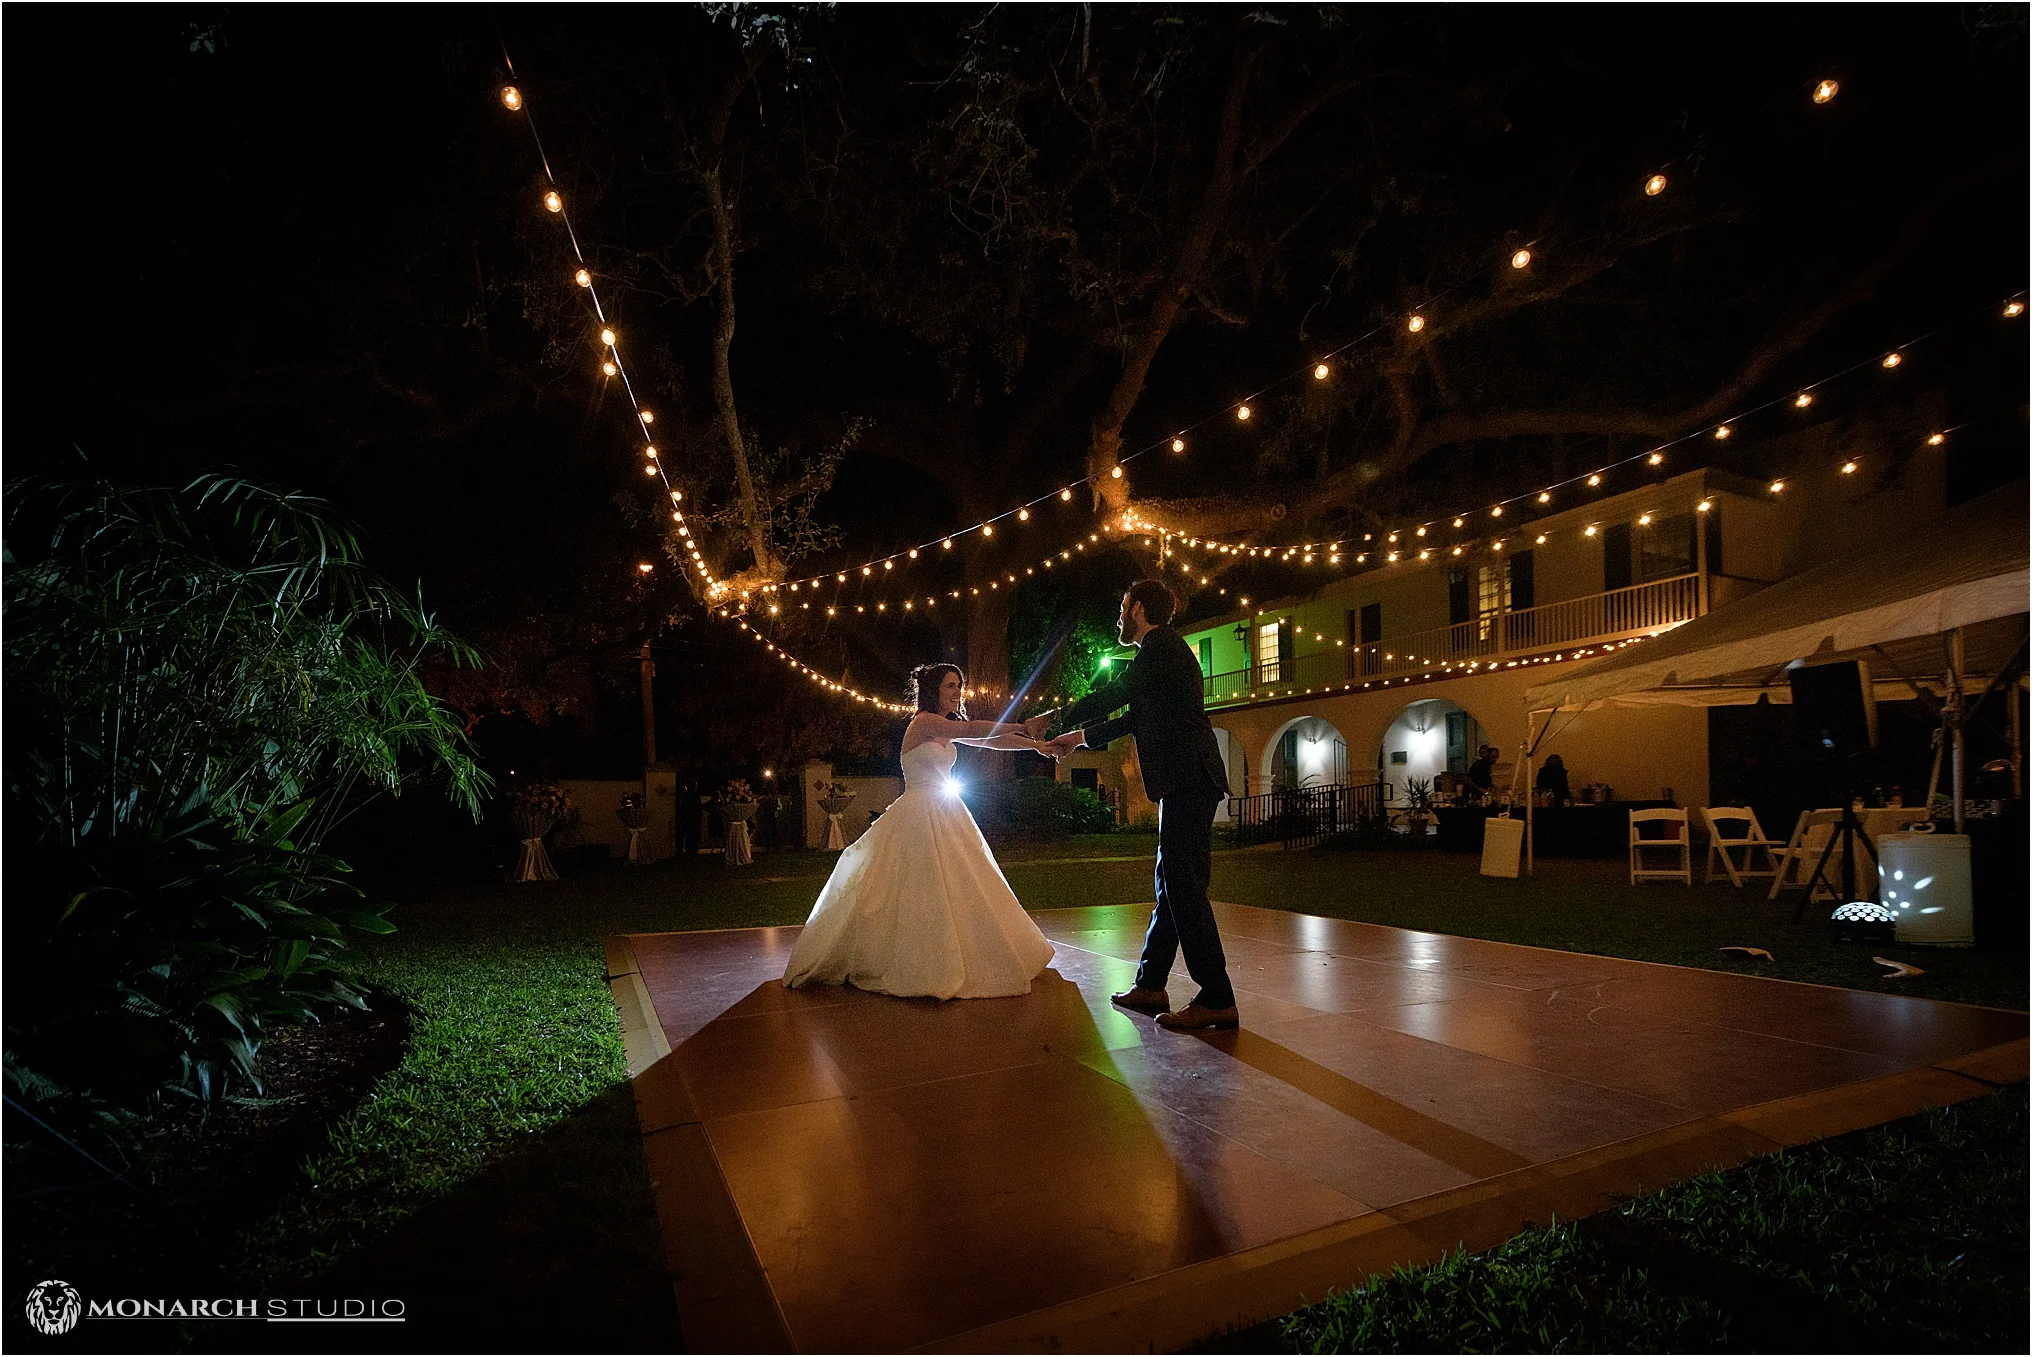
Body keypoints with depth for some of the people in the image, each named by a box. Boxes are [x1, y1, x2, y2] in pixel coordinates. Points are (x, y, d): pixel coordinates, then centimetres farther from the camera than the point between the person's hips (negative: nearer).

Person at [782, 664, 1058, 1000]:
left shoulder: (946, 728, 15)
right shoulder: (924, 722, -11)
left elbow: (990, 740, 11)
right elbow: (972, 730, -22)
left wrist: (1037, 744, 3)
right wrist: (1023, 727, -23)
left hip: (946, 816, 9)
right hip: (920, 817, -9)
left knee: (956, 885, 9)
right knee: (920, 887, -7)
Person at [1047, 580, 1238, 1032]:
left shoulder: (1160, 645, -7)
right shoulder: (1165, 649, 23)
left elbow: (1115, 695, -8)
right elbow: (1135, 718, 28)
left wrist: (1065, 719, 7)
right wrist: (1080, 737, 30)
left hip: (1188, 781, -11)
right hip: (1187, 781, 11)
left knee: (1184, 885, -10)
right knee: (1170, 882, 13)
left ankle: (1216, 1000, -7)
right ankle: (1150, 985, 22)